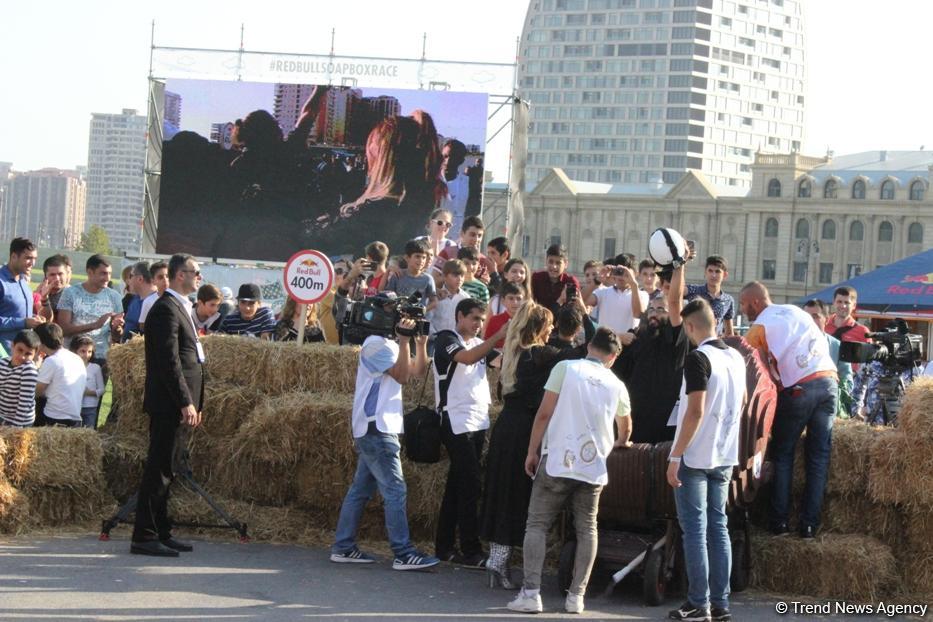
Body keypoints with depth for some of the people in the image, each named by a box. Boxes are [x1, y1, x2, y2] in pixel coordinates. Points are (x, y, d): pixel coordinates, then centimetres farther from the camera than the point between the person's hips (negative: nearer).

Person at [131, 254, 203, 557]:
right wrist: (186, 402, -20)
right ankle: (144, 536, -4)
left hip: (178, 403, 10)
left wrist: (194, 402, 19)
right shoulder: (166, 309, -13)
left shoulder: (180, 307, 19)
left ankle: (161, 532, 18)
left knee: (163, 469, 12)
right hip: (168, 403, -10)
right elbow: (169, 361, -19)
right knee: (158, 469, -7)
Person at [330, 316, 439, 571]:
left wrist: (421, 343, 2)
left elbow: (417, 371, 15)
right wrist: (404, 340, -22)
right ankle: (404, 554, -10)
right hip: (376, 429, -10)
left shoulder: (388, 346, 18)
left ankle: (343, 548, 13)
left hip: (378, 430, 10)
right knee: (395, 491, -10)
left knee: (361, 490, 10)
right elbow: (402, 376, -19)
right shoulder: (375, 344, -12)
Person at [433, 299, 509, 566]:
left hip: (478, 422, 8)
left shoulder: (479, 343, 16)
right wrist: (499, 335, -27)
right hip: (456, 422, -8)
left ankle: (445, 547, 16)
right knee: (471, 486, -10)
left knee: (457, 485, 10)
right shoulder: (446, 339, -5)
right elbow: (467, 358, -25)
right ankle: (471, 552, -7)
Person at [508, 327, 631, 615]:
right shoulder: (616, 385, 13)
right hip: (593, 466, 3)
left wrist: (532, 451, 4)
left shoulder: (566, 368, 1)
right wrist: (621, 442, 52)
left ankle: (530, 593, -5)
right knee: (586, 529, 11)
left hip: (557, 461, -3)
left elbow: (544, 413, -4)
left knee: (537, 525, 3)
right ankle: (576, 596, 7)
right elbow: (625, 427, 31)